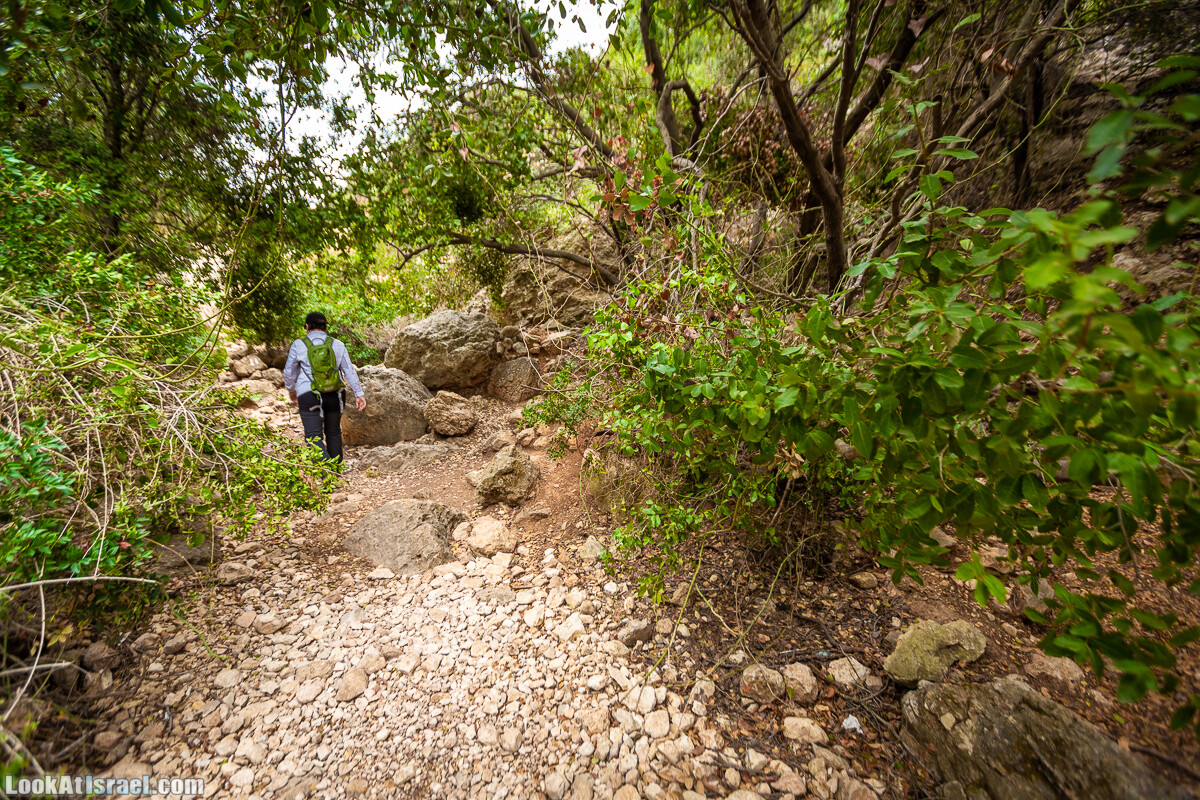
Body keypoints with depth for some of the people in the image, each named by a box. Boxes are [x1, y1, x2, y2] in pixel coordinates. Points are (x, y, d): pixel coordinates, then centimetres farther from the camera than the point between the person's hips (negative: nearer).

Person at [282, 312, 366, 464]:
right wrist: (359, 394, 2)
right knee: (333, 432, 19)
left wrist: (291, 390, 24)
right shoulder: (337, 344, 3)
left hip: (309, 396, -3)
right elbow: (349, 371, 0)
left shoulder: (299, 345, -2)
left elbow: (289, 372, 6)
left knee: (314, 437, -4)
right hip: (335, 395, 3)